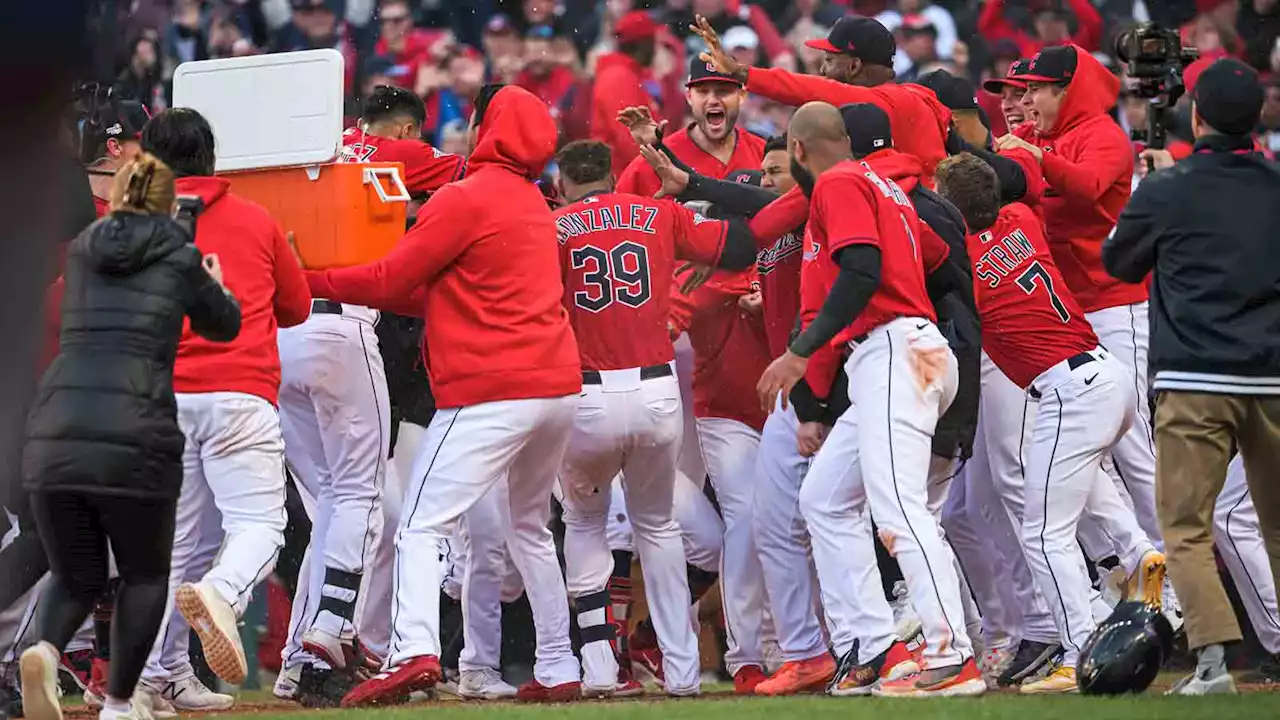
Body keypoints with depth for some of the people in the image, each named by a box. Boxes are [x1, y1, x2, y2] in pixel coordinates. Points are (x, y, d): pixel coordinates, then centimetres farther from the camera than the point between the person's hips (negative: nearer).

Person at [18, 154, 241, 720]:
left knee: (77, 578, 16)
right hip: (133, 441, -3)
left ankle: (46, 651, -15)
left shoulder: (83, 252, 17)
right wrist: (216, 285, 49)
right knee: (144, 575, 18)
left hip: (54, 438, 3)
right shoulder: (180, 261, 8)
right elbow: (223, 327, 26)